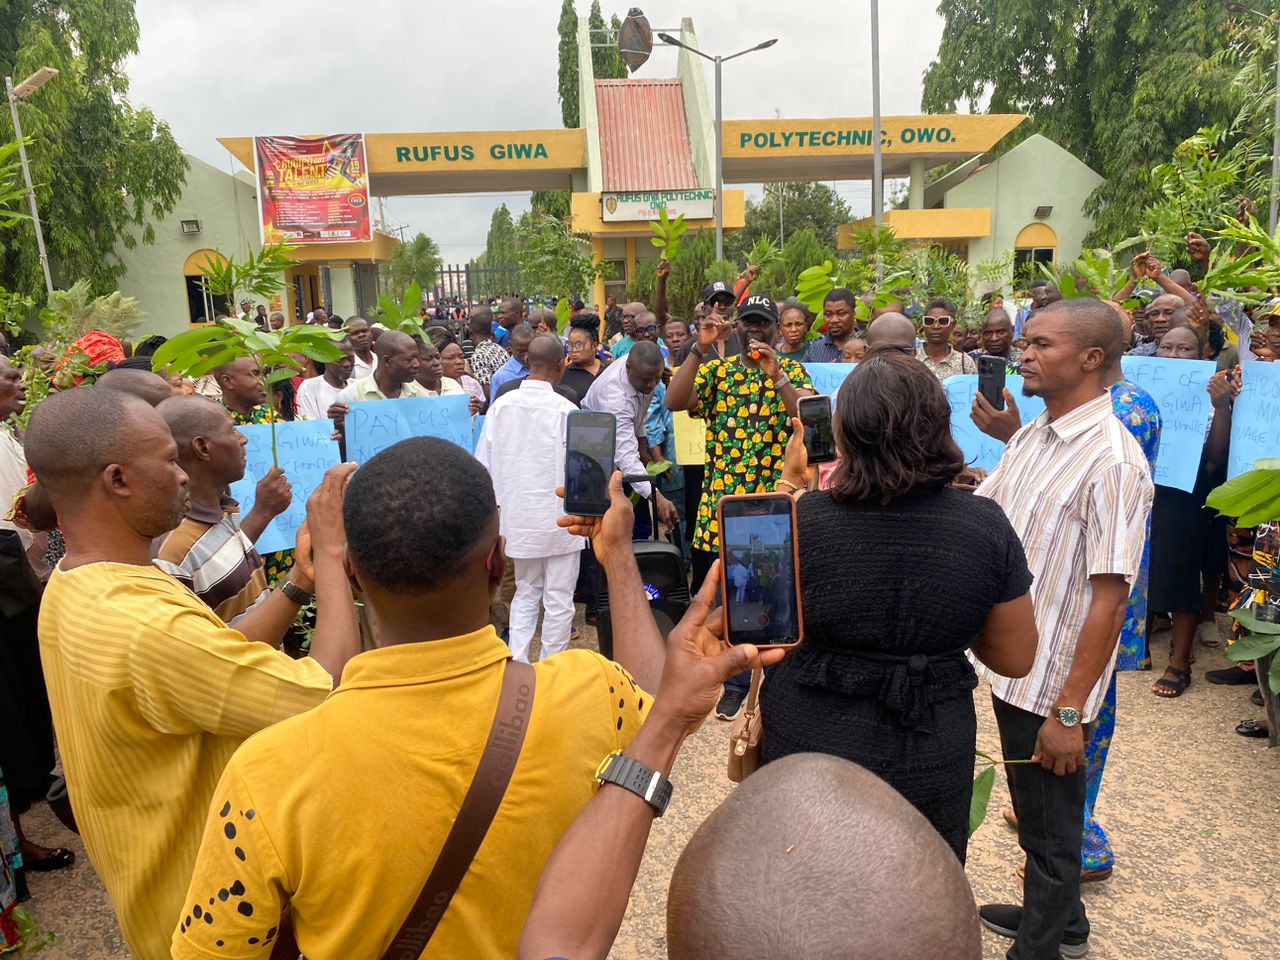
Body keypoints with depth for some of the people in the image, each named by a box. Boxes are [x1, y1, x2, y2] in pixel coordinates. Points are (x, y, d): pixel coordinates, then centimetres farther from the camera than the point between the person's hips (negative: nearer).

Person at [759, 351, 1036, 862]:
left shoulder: (801, 518, -21)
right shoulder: (986, 526, -15)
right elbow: (1016, 659, -5)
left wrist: (789, 485, 6)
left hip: (808, 752, -1)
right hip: (929, 770, 2)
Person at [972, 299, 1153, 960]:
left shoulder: (1112, 461, -21)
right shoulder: (1031, 437, 4)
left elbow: (1108, 598, -23)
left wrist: (1068, 711, -21)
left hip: (1054, 683, -8)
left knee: (1049, 824, 13)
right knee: (1033, 808, 26)